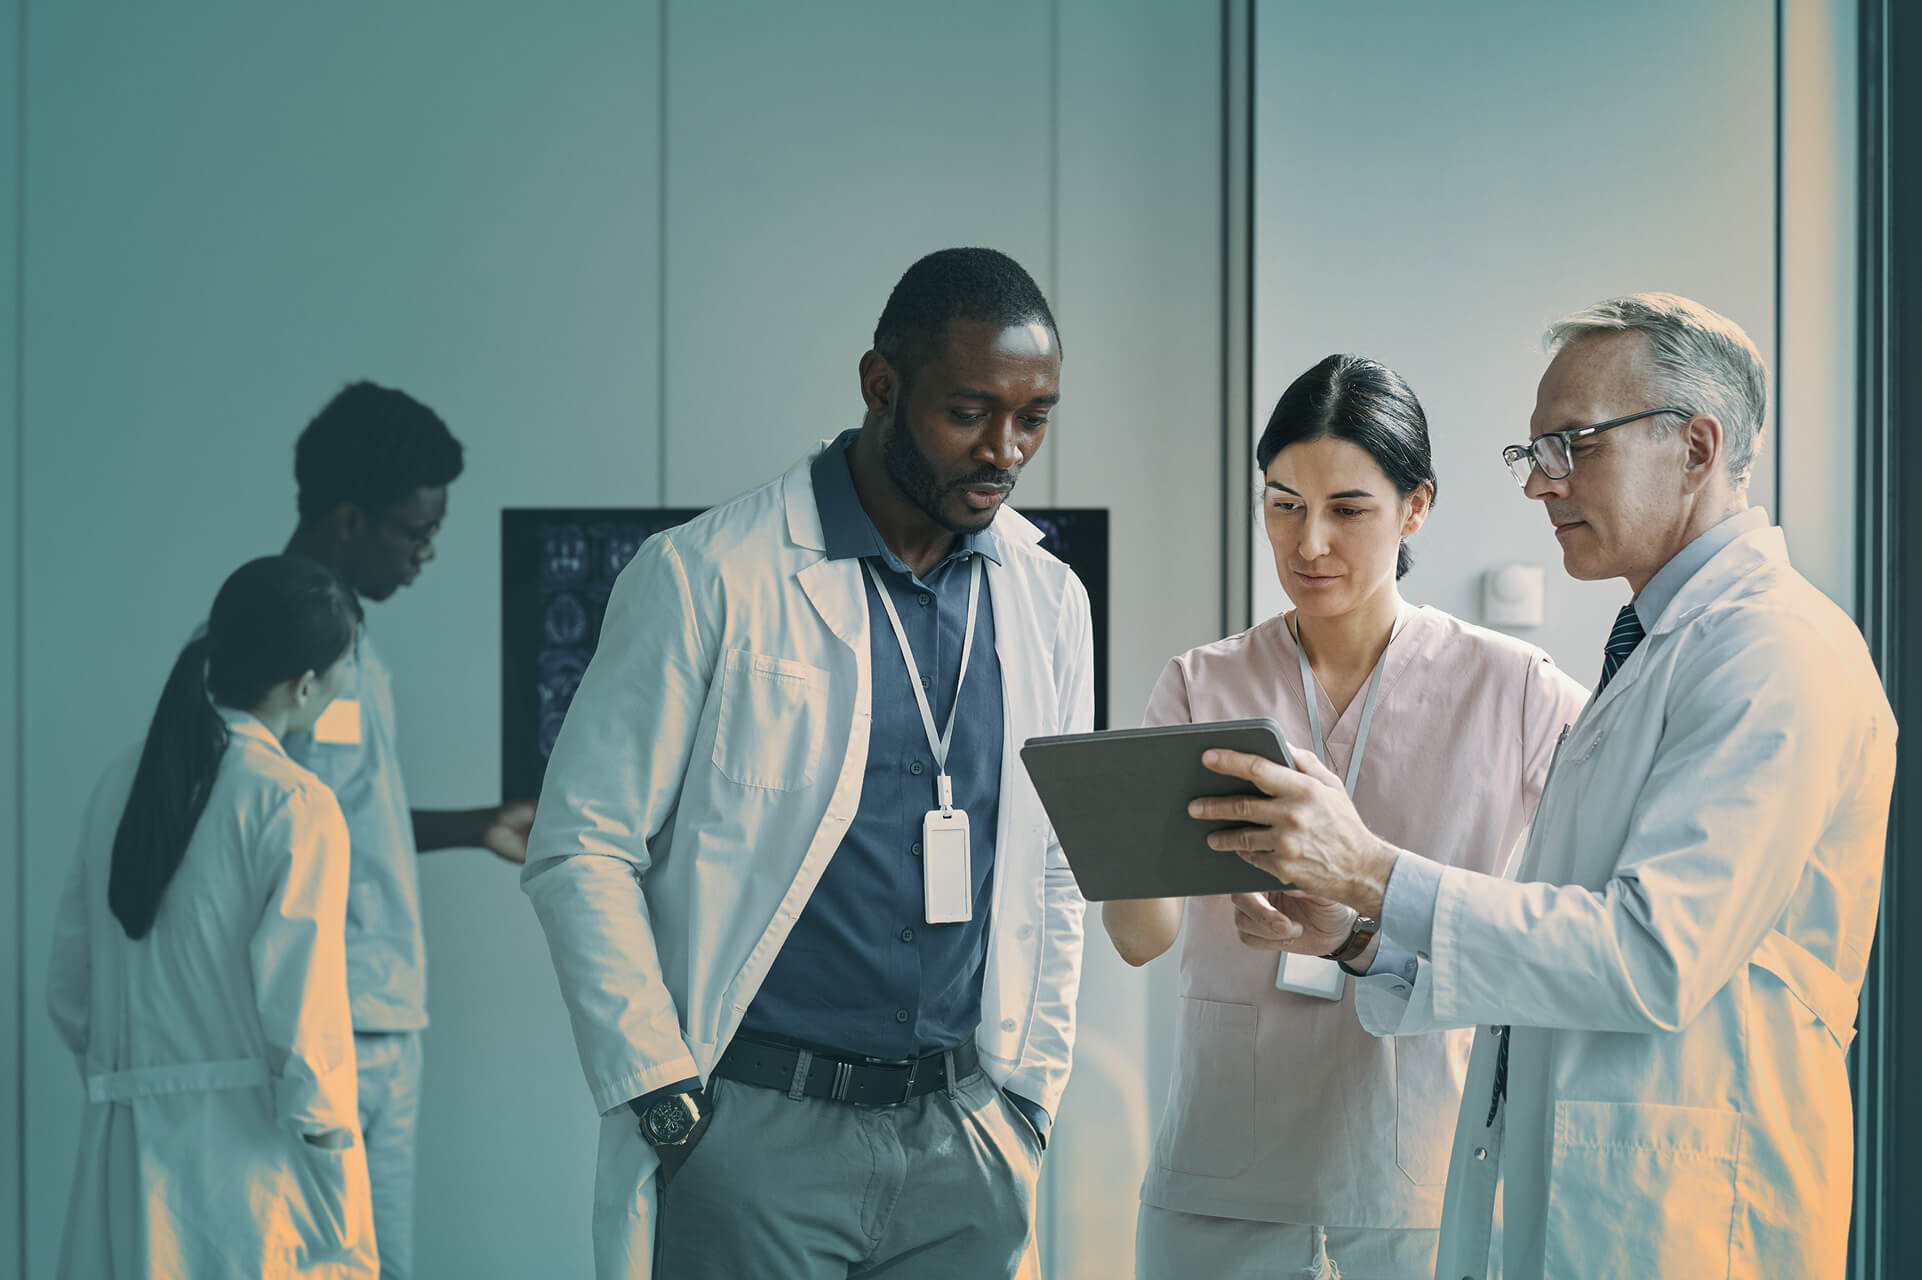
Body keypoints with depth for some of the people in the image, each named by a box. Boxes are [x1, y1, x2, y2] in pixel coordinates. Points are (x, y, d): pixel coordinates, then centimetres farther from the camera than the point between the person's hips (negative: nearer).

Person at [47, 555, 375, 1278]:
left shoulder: (121, 786, 8)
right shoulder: (296, 805, -11)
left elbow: (68, 993, 13)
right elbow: (301, 1010, -15)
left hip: (127, 1146, 6)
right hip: (254, 1155, -6)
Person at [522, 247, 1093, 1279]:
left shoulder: (1048, 602, 9)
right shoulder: (707, 579, -6)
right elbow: (578, 853, -6)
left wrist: (1028, 1095, 10)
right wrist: (663, 1099, -9)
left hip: (965, 1139, 4)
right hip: (757, 1130, -4)